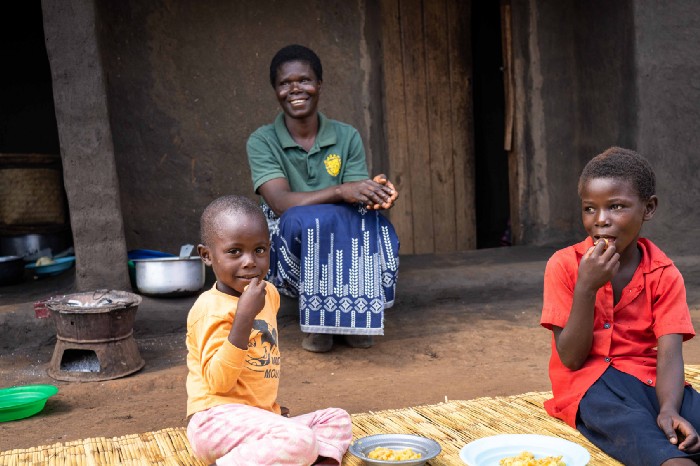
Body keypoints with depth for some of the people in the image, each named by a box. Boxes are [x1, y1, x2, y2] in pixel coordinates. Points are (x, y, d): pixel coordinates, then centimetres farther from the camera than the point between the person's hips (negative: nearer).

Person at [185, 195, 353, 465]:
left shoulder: (268, 293, 10)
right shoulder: (212, 307, -15)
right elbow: (218, 381, -25)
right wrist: (245, 315, -30)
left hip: (260, 417, 9)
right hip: (220, 420, -9)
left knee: (337, 419, 9)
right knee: (301, 441, -30)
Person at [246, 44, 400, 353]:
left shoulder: (347, 137, 2)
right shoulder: (262, 141, -6)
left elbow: (358, 199, -6)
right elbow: (281, 203, -21)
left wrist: (375, 194, -31)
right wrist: (340, 192, -35)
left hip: (343, 247, 3)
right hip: (289, 254, -2)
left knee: (375, 224, -29)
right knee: (305, 220, -35)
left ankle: (355, 314, -8)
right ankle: (317, 317, -13)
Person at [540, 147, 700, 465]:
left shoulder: (664, 274, 0)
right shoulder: (565, 265, -7)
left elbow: (669, 353, -11)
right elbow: (571, 359, -10)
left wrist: (669, 408, -33)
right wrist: (586, 287, -22)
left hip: (648, 379, 4)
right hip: (589, 382, -3)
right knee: (632, 425, -37)